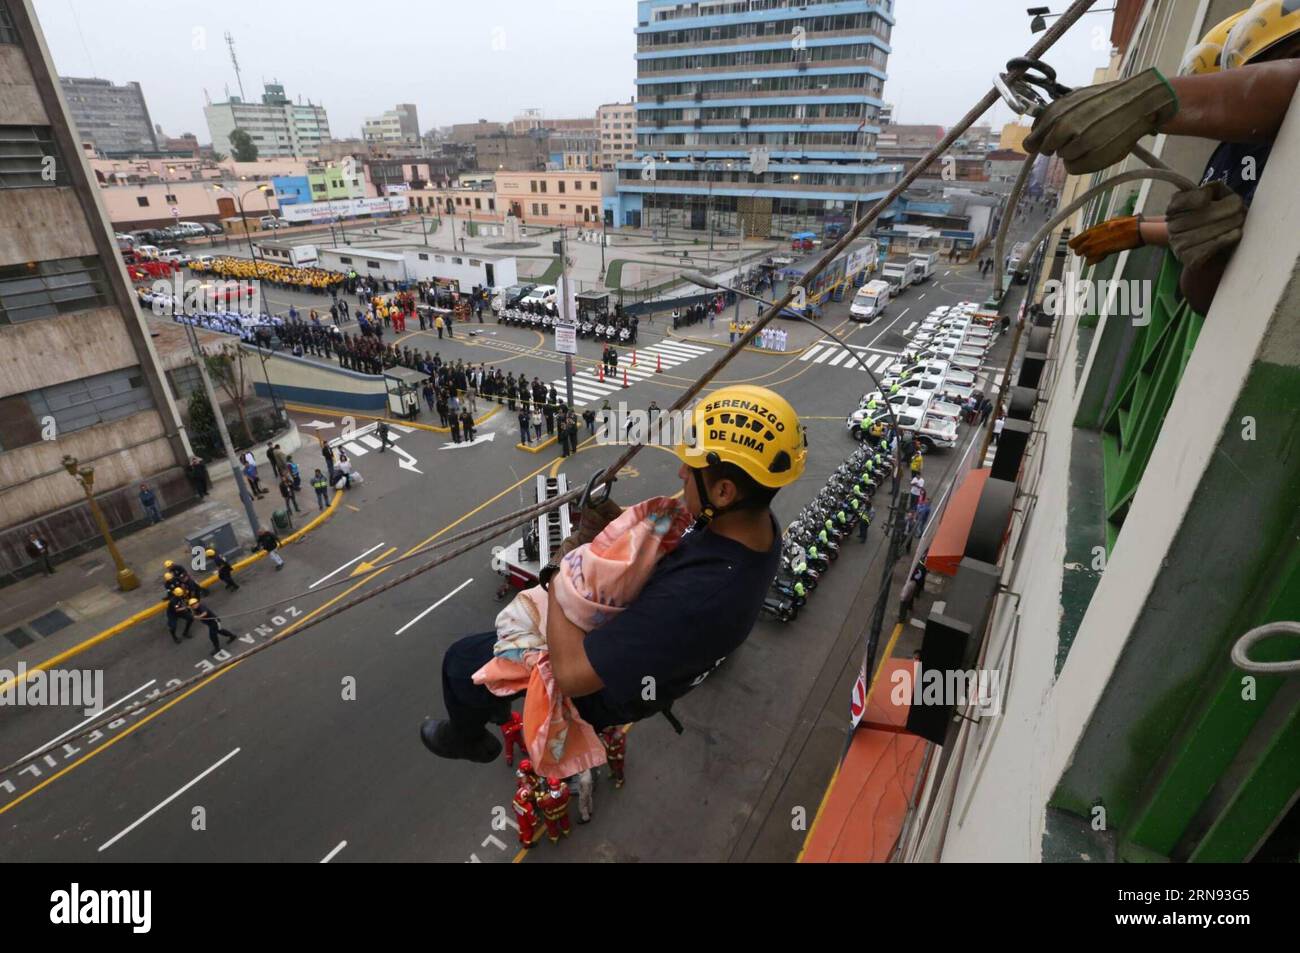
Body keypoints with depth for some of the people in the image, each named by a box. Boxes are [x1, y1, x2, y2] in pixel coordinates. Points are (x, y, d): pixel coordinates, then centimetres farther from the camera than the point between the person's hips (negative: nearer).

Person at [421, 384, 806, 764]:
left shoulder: (697, 598, -45)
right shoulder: (758, 523, -19)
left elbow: (571, 674, -37)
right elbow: (678, 560, 0)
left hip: (609, 689, -8)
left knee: (462, 661, 6)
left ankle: (467, 738, 38)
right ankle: (499, 694, 49)